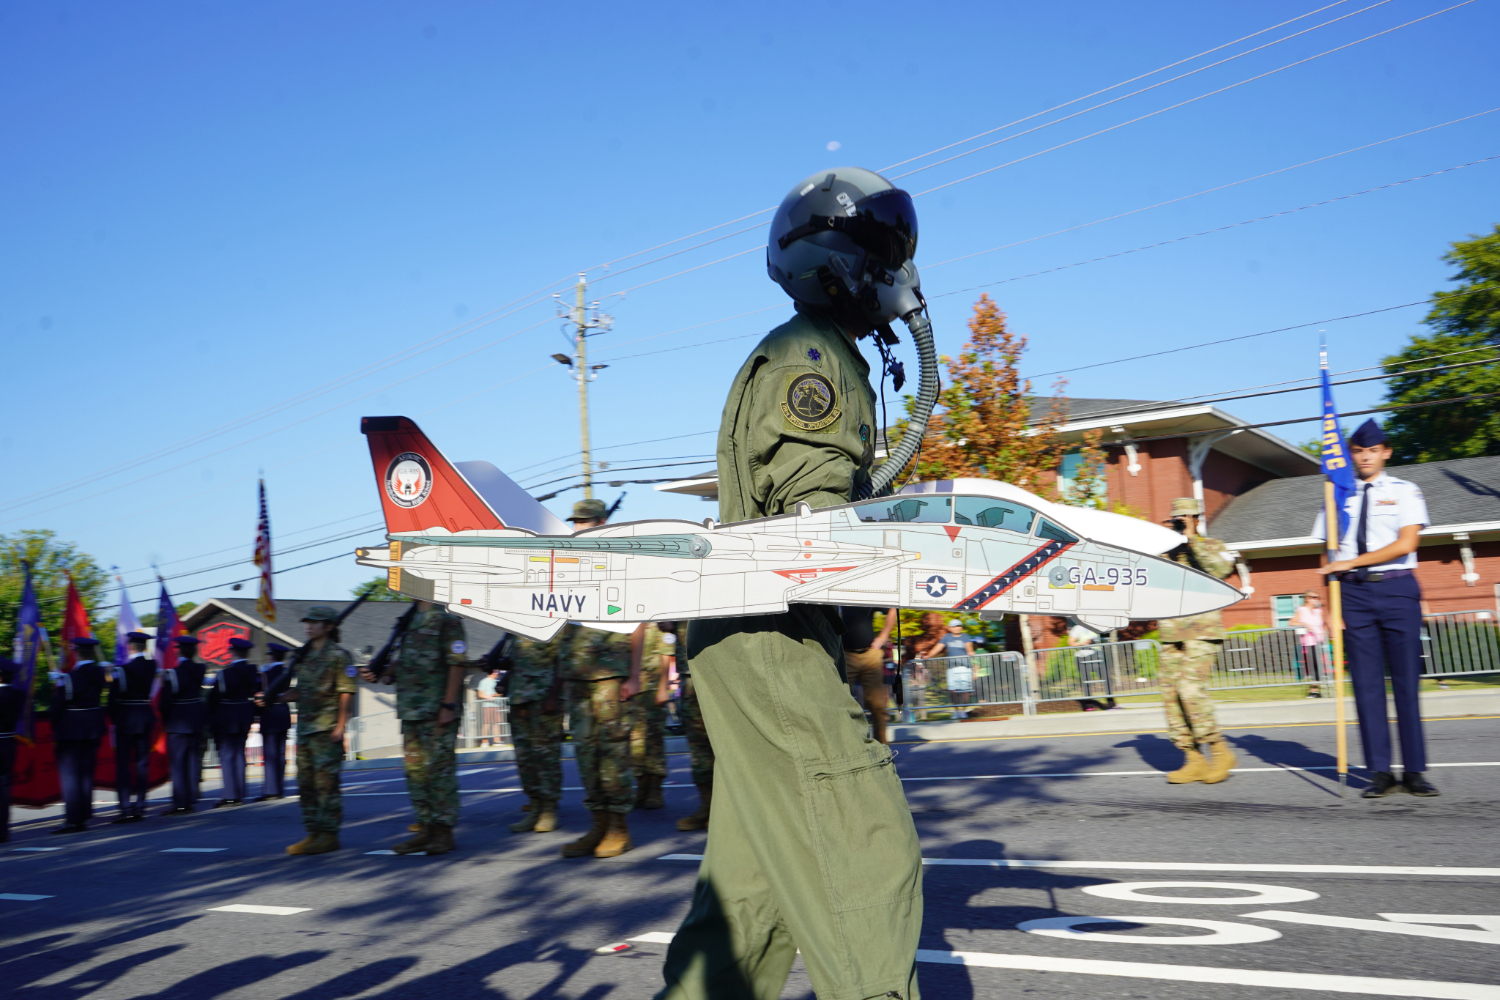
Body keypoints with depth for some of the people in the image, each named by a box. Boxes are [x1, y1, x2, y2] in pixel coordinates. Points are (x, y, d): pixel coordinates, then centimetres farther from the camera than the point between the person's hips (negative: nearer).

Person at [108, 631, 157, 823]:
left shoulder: (122, 670, -13)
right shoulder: (151, 666, 3)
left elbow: (114, 697, -10)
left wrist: (113, 719, 6)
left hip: (126, 720, -5)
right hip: (146, 718, 5)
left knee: (123, 764, -1)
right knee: (142, 762, 9)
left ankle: (126, 808, -5)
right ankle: (140, 807, 11)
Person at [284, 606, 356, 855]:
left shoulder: (338, 655, -7)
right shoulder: (305, 655, 16)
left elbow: (346, 693, -11)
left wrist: (340, 726, -17)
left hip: (326, 729, -8)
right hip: (304, 727, 8)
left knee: (326, 783, -6)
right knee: (306, 784, 9)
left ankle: (329, 835, 0)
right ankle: (313, 833, 17)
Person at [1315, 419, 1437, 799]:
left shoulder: (1404, 492, 6)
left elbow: (1406, 544, -9)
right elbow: (1329, 558, 9)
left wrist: (1350, 562, -12)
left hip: (1397, 589, -2)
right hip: (1353, 593, 2)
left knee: (1406, 681, -2)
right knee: (1367, 683, 2)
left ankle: (1414, 771, 5)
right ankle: (1380, 772, 8)